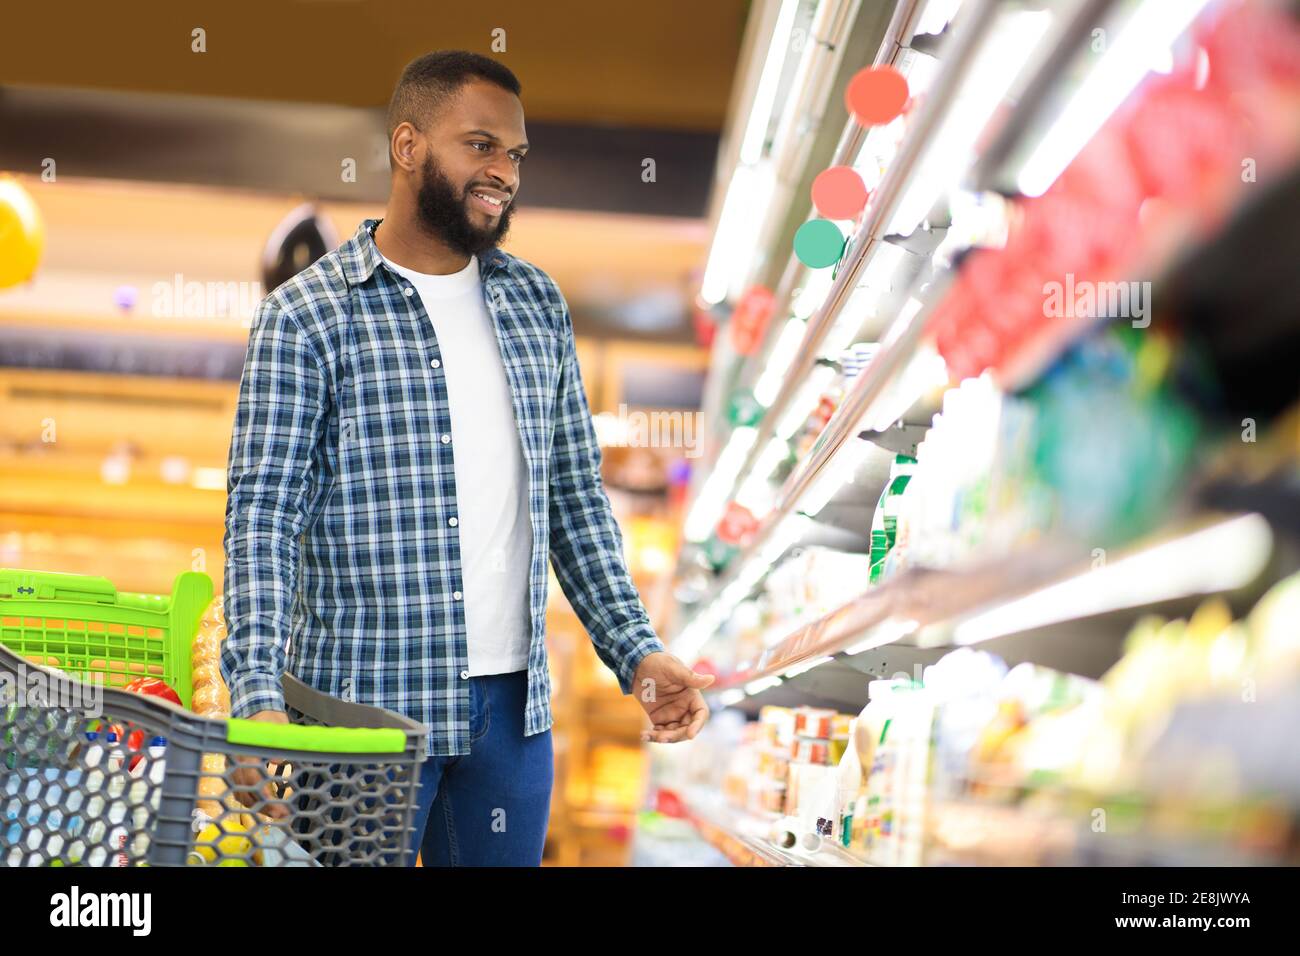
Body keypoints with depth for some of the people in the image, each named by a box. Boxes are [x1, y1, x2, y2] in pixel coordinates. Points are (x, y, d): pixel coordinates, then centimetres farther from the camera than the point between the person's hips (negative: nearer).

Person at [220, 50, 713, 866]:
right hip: (363, 707, -5)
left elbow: (577, 500, 13)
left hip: (514, 705, 5)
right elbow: (263, 517, -12)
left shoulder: (537, 304, 9)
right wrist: (259, 700, -23)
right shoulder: (307, 317, -7)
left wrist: (637, 651, 3)